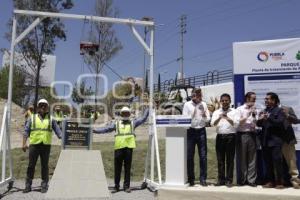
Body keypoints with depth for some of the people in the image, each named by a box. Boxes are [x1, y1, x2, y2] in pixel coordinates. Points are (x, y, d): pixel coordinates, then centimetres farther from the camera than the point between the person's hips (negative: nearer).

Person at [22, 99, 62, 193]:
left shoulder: (51, 119, 9)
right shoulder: (32, 118, 8)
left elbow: (58, 131, 6)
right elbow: (26, 131, 6)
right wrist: (24, 143, -3)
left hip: (46, 145, 0)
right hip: (34, 145, 0)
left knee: (45, 166, 5)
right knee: (31, 165, 4)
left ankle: (44, 185, 13)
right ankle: (28, 185, 14)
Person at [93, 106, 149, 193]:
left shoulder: (133, 123, 17)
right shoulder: (116, 123, 15)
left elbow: (143, 118, 17)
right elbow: (106, 129, 9)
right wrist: (95, 130, -1)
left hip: (129, 147, 0)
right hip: (119, 147, 0)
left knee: (128, 168, 3)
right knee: (117, 168, 4)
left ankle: (126, 186, 10)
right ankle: (116, 186, 15)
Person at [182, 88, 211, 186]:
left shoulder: (203, 104, 7)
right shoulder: (187, 105, 2)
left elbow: (208, 119, 7)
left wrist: (204, 115, -12)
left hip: (201, 131, 1)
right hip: (191, 131, -1)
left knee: (203, 156, 1)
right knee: (189, 156, 3)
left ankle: (203, 179, 8)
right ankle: (191, 179, 14)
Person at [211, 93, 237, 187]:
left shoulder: (234, 112, 5)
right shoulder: (216, 112, 11)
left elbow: (235, 123, -7)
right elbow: (213, 124, -2)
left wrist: (227, 118, -24)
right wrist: (219, 118, -21)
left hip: (230, 137, -2)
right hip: (220, 136, 2)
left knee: (230, 159, 1)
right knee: (220, 159, 5)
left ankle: (229, 180, 9)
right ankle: (221, 179, 13)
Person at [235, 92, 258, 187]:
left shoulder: (254, 110, 11)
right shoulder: (240, 109, 3)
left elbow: (256, 123, 7)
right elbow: (238, 122, -6)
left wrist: (254, 115, -7)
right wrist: (248, 115, -8)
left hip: (252, 134, 3)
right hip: (242, 134, -3)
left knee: (252, 158, 2)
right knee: (242, 158, 3)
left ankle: (251, 180, 9)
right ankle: (242, 180, 12)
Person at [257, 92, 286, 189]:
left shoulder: (279, 110, 0)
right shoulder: (263, 111, 16)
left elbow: (280, 123, -14)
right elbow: (259, 124, 10)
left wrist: (269, 118, -21)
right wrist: (260, 120, -11)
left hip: (275, 141, -6)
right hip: (265, 141, 6)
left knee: (277, 162, -4)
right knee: (268, 162, 9)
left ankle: (280, 182, 3)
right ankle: (270, 181, 16)